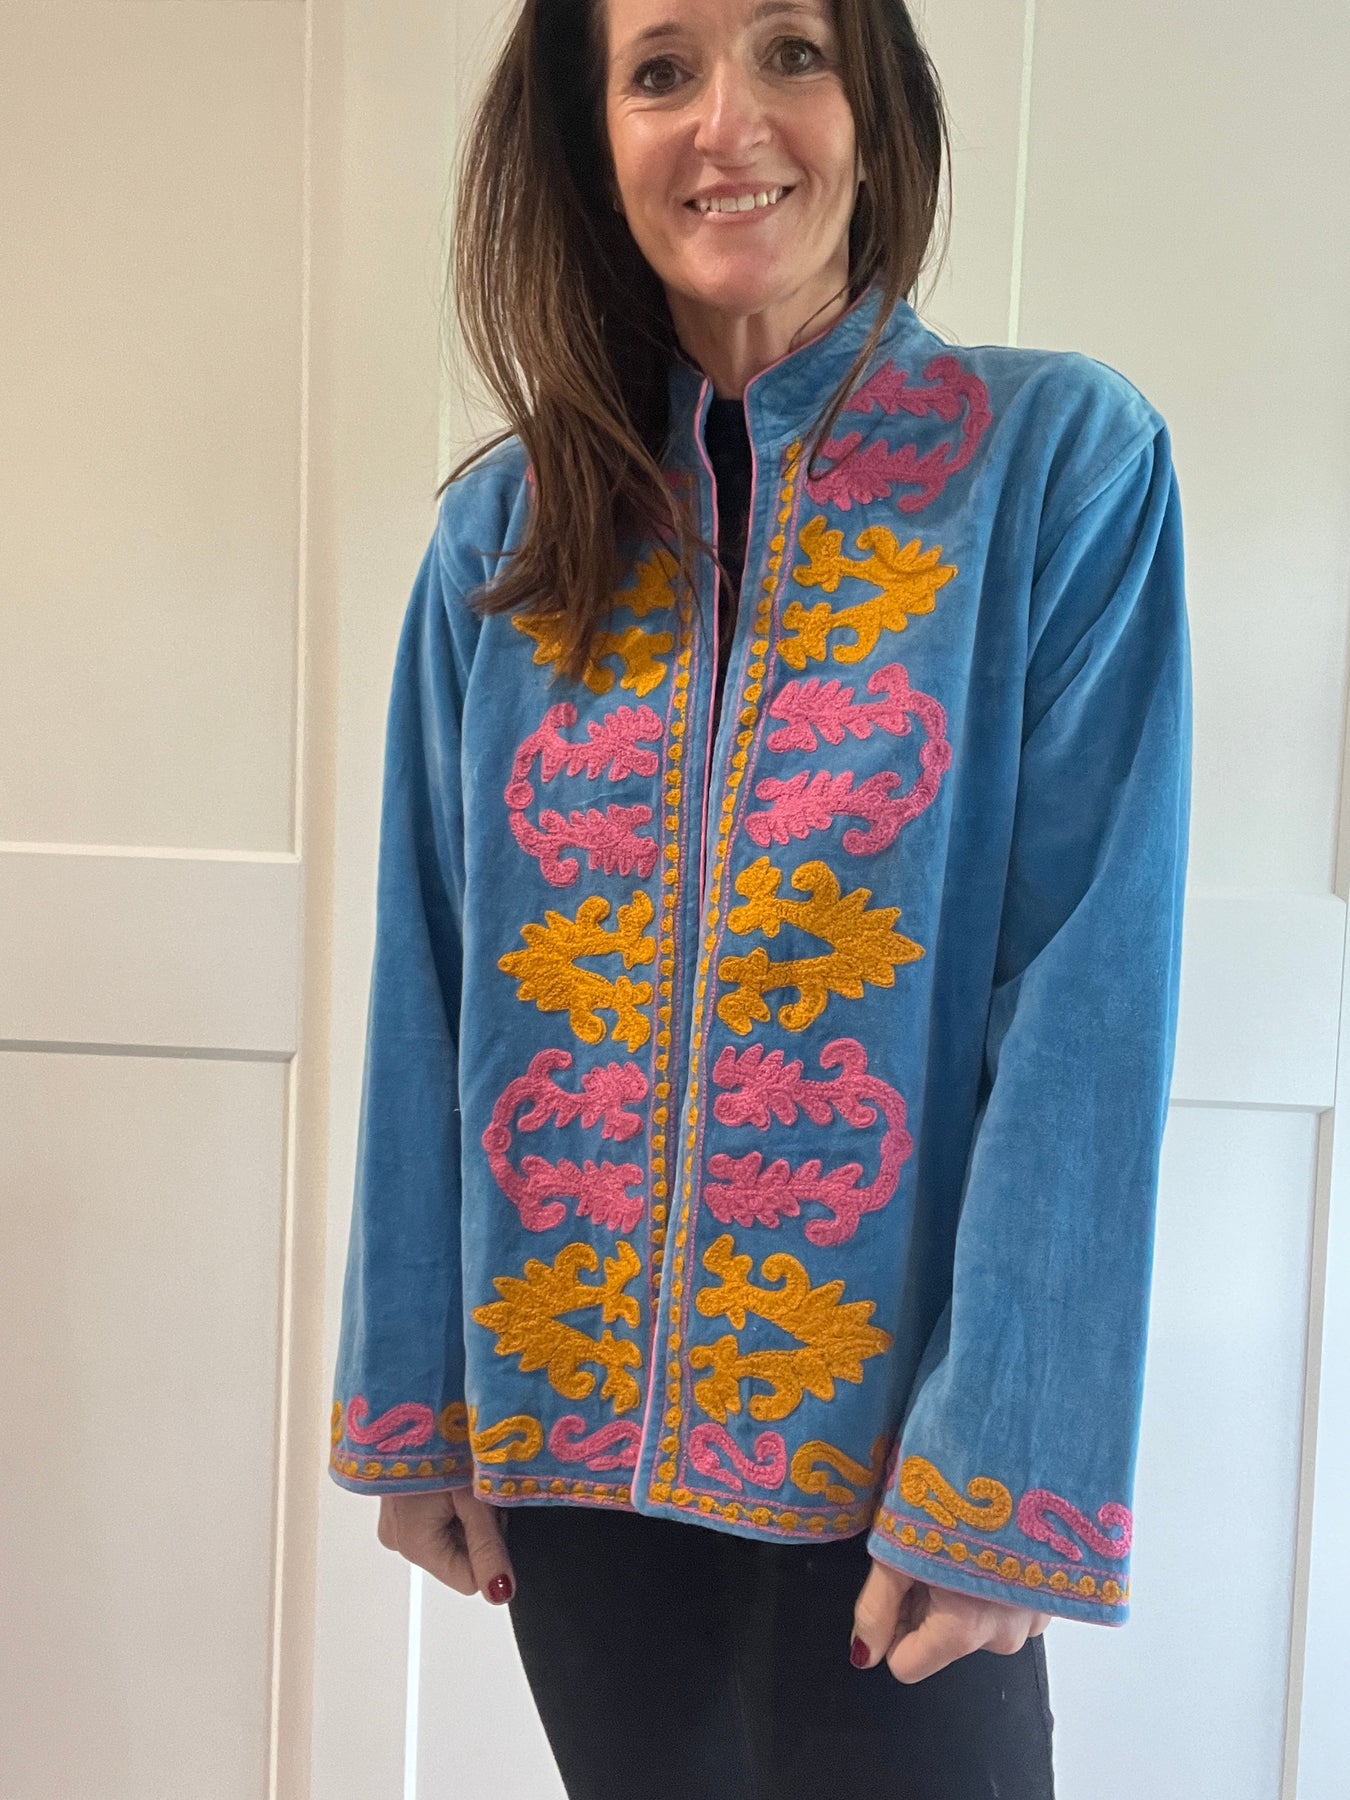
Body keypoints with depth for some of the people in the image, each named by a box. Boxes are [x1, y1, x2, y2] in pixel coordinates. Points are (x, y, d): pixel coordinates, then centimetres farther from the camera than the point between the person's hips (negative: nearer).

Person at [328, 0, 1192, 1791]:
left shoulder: (1062, 464, -7)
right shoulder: (511, 530, 2)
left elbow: (1086, 1006, -13)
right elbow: (429, 999, 2)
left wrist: (1002, 1467, -16)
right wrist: (414, 1408, 1)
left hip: (882, 1442, -3)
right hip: (566, 1426, 4)